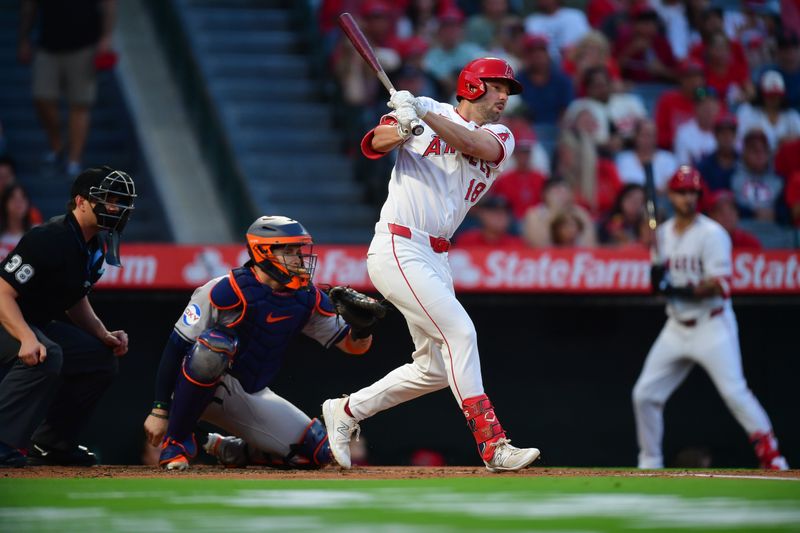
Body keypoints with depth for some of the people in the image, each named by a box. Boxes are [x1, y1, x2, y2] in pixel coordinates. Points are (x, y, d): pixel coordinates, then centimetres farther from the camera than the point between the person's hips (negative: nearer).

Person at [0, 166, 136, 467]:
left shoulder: (95, 248, 4)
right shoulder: (50, 239, -26)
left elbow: (77, 300, 19)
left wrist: (104, 336, 2)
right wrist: (27, 338, -42)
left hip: (37, 324, 10)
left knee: (102, 359, 8)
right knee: (46, 356, -36)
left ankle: (49, 443, 12)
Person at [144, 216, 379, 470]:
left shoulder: (307, 299, -1)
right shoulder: (226, 291, -20)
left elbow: (354, 344, 4)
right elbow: (175, 347, -18)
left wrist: (363, 326, -21)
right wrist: (160, 410, -20)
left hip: (253, 396, 6)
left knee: (317, 451, -3)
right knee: (214, 345, -38)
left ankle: (231, 449, 19)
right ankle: (177, 440, -21)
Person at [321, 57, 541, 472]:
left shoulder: (500, 137, 10)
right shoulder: (428, 111, 1)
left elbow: (477, 145, -14)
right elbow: (376, 145, -11)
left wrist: (425, 115, -28)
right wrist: (404, 128, -34)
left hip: (435, 258, 7)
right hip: (398, 248, -7)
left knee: (435, 369, 9)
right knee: (460, 332, -18)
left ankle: (346, 411, 25)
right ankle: (492, 445, -19)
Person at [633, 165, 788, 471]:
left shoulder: (712, 234, -11)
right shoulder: (663, 233, 10)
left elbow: (721, 284, -18)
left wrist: (682, 291, -30)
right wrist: (658, 278, -7)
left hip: (712, 325, -7)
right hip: (677, 327, 7)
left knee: (734, 392, -16)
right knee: (644, 394, 3)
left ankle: (772, 459, -11)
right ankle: (649, 464, 17)